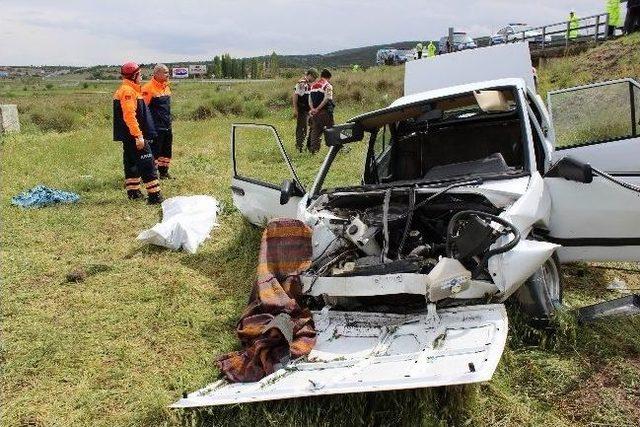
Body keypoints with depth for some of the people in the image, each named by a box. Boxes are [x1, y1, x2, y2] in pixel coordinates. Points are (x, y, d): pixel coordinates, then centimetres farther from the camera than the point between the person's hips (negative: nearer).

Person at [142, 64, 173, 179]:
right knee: (154, 151, -4)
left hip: (167, 126, 9)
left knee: (166, 151, 15)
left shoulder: (166, 86, 13)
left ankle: (164, 172, 27)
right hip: (156, 127, -9)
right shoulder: (149, 88, -15)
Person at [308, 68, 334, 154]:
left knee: (315, 131, 10)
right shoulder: (328, 86, -7)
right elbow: (326, 99, -17)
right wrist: (318, 109, -15)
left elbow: (310, 99, 8)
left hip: (314, 112, 6)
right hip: (325, 112, -6)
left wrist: (313, 108, -4)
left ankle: (313, 149, 10)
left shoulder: (313, 85, 14)